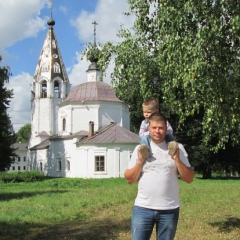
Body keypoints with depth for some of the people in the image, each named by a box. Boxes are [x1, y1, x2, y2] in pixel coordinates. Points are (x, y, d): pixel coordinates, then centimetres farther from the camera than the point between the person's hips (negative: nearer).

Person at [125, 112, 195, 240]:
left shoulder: (177, 148, 1)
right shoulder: (140, 148, 4)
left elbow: (189, 178, -1)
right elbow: (130, 179, 4)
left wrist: (177, 159, -12)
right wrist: (140, 161, -9)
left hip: (169, 209, 0)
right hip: (143, 208, 0)